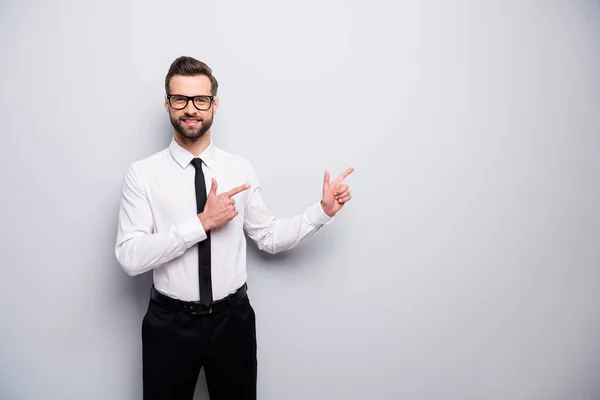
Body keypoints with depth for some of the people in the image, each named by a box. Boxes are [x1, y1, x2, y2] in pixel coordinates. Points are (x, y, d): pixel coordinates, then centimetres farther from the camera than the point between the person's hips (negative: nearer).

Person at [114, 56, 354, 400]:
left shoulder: (241, 169, -2)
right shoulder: (143, 173, -8)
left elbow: (270, 237, 2)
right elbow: (130, 256, -17)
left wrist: (323, 211, -7)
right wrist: (203, 222, -24)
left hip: (233, 319, 2)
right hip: (170, 323, -1)